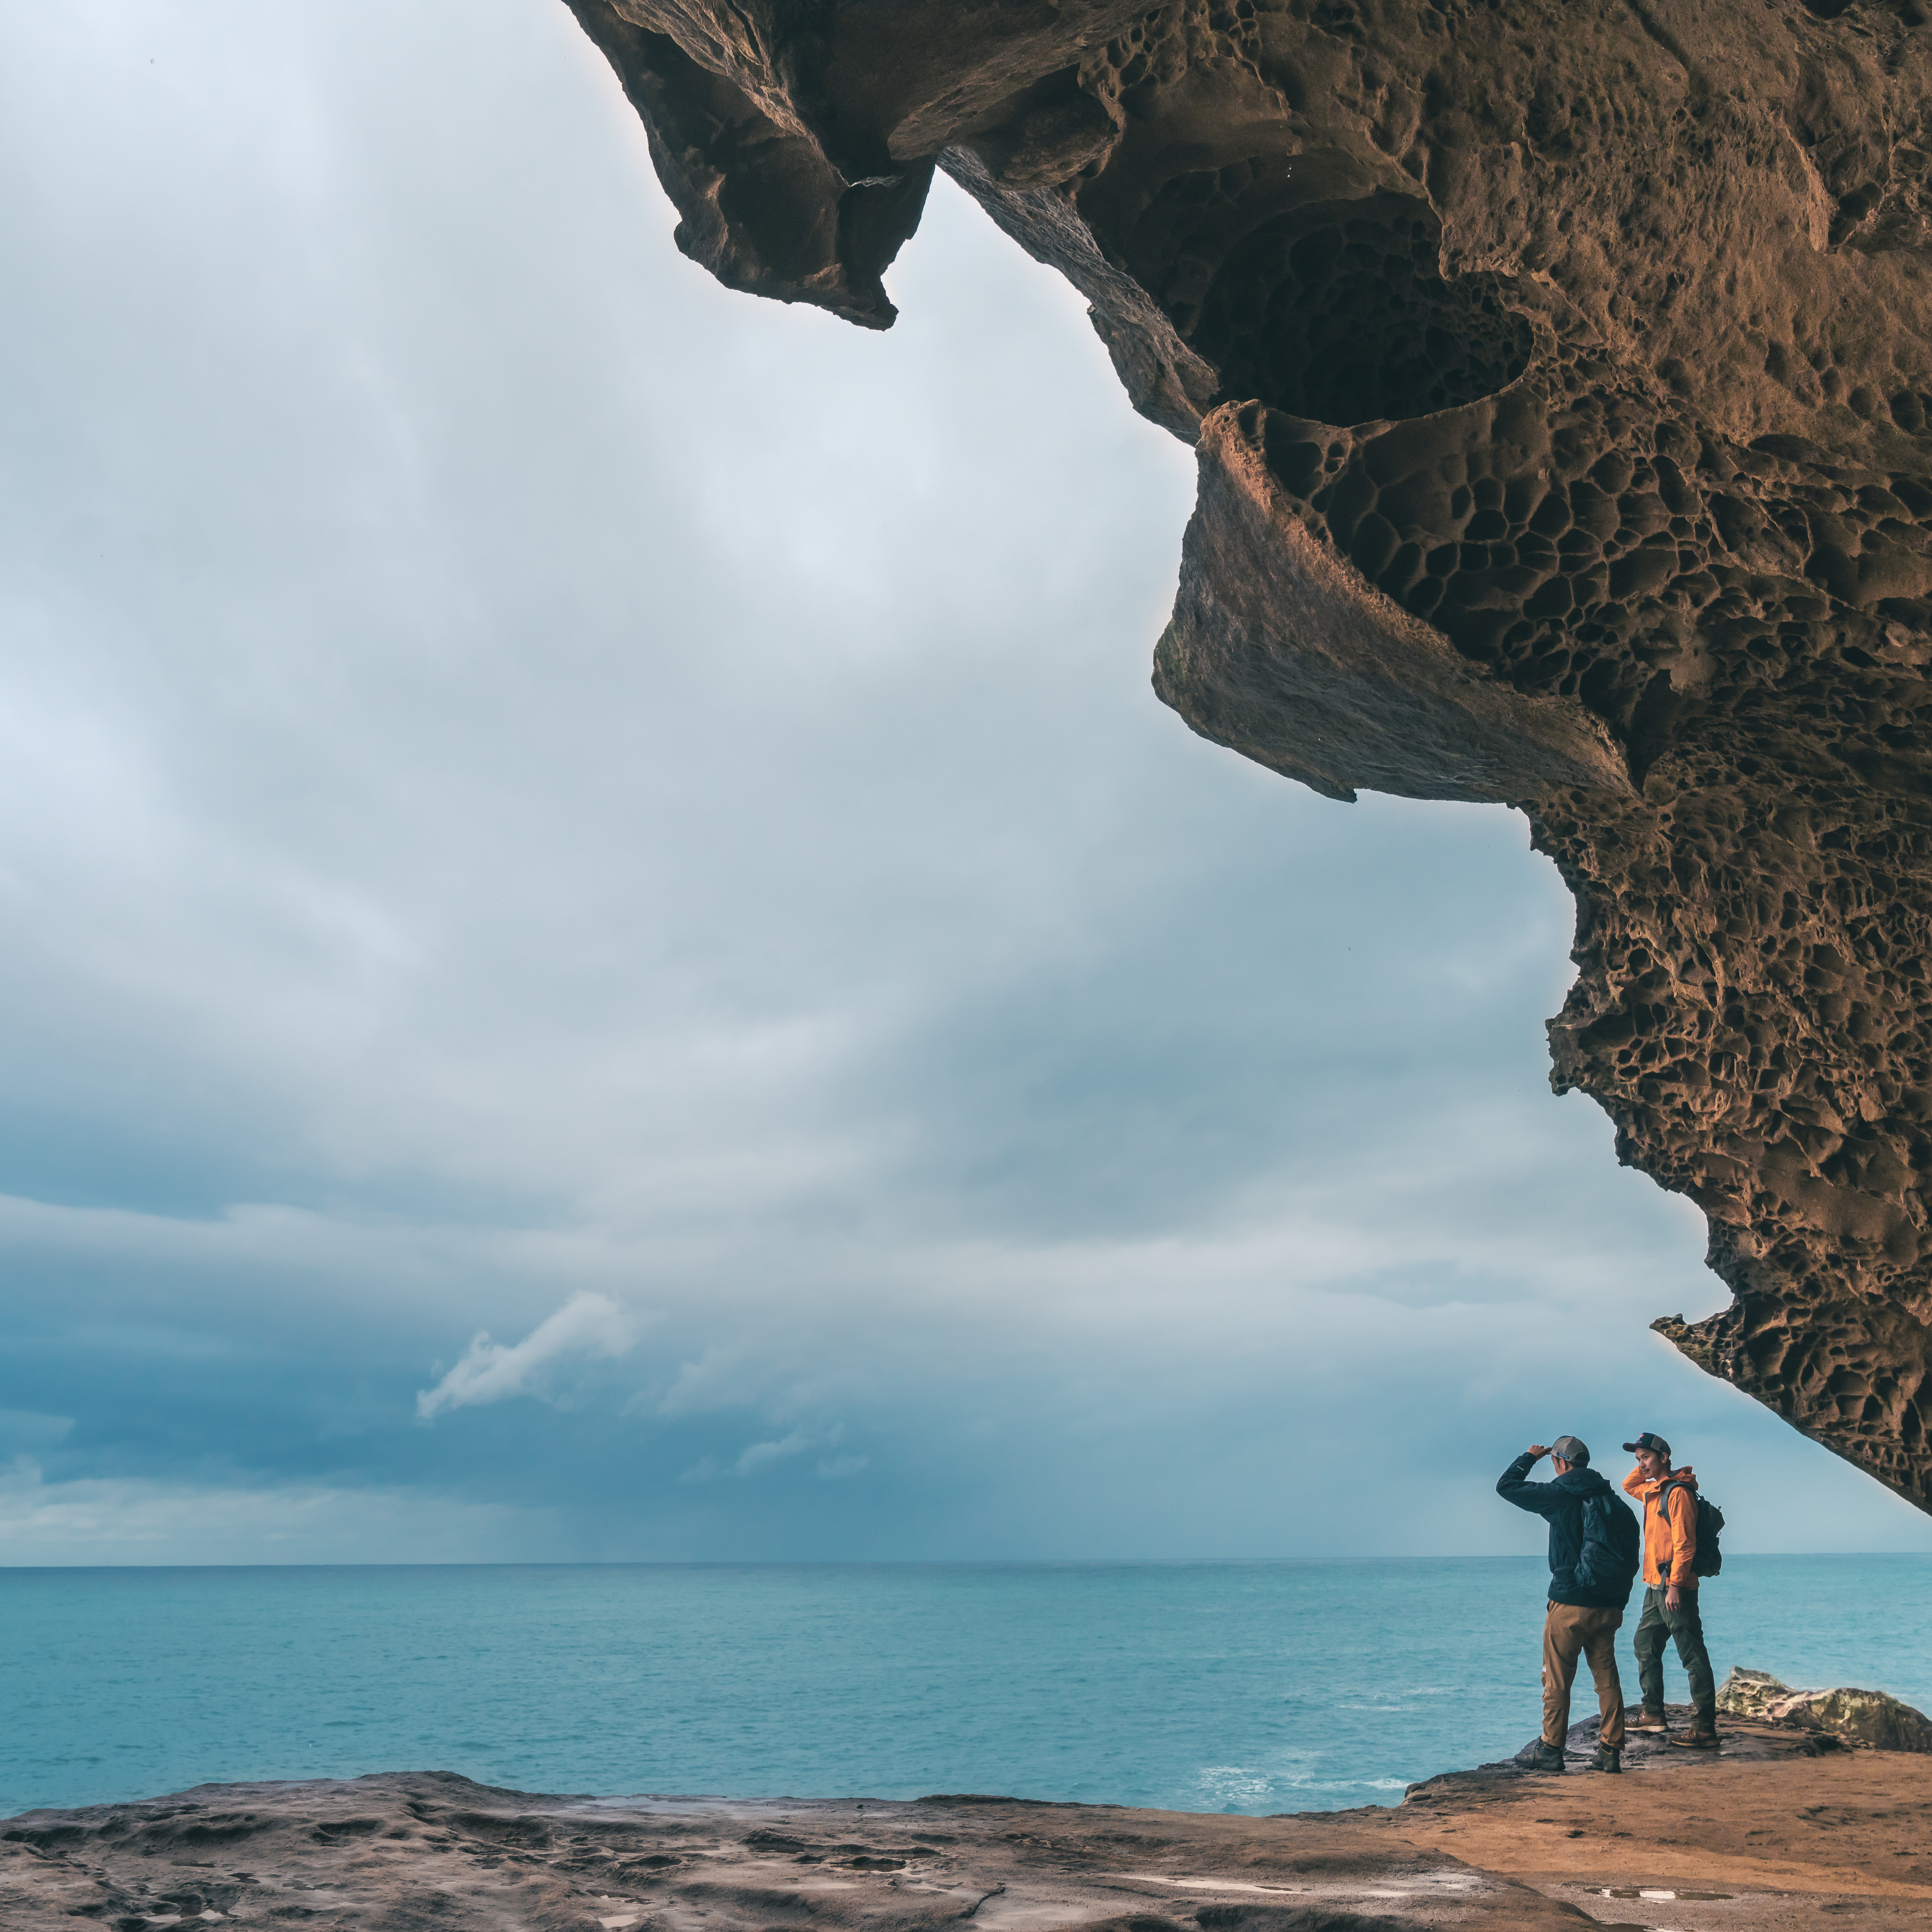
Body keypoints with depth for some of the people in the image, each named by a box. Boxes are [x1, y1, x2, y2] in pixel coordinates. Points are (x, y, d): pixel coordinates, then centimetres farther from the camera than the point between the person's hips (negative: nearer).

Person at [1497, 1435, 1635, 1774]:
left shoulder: (1560, 1495, -9)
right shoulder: (1614, 1501, 7)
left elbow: (1506, 1486, -1)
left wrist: (1529, 1457, 12)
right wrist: (1618, 1598, 15)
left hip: (1569, 1604, -5)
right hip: (1609, 1606, 5)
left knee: (1557, 1681, 3)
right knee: (1607, 1679, 10)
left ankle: (1551, 1750, 8)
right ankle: (1611, 1752, 10)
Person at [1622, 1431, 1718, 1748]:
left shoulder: (1678, 1492, -14)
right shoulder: (1652, 1491, 14)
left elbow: (1684, 1543, -19)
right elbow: (1628, 1486, 35)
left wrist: (1674, 1585, -23)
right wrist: (1644, 1468, 17)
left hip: (1675, 1588, -10)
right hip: (1655, 1586, 10)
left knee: (1692, 1656, -9)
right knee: (1645, 1646, 16)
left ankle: (1705, 1728, -10)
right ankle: (1653, 1715, 26)